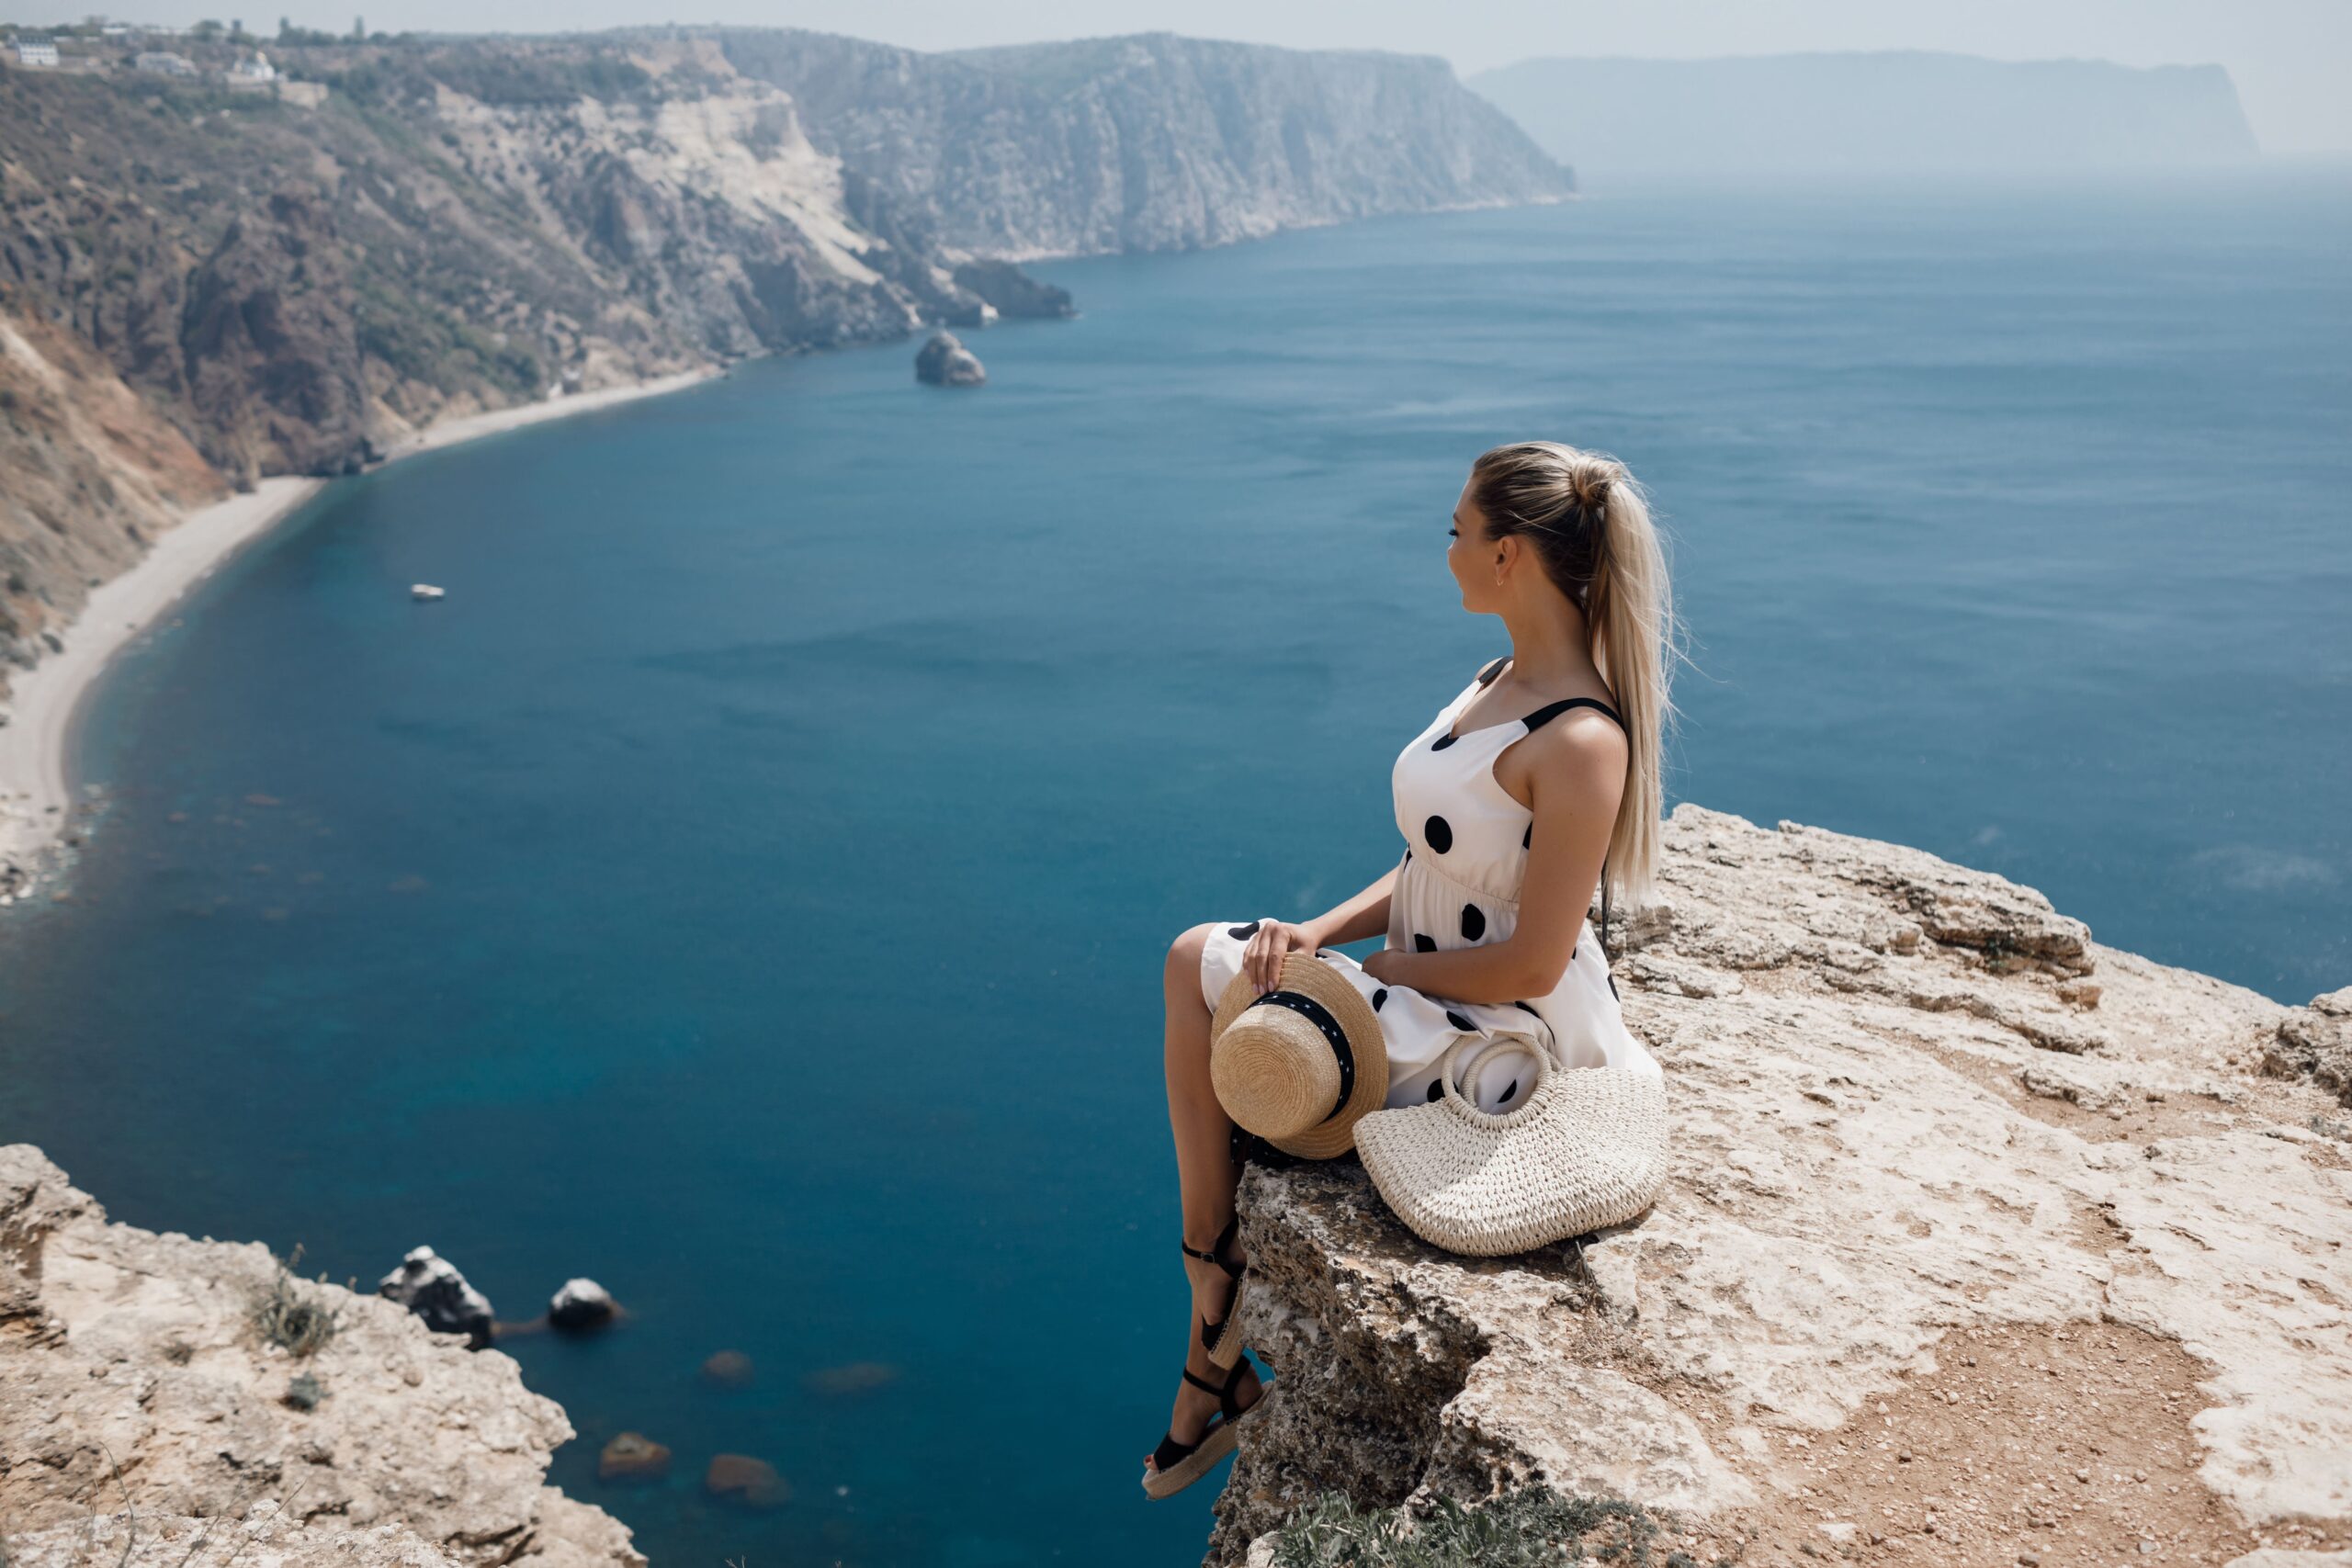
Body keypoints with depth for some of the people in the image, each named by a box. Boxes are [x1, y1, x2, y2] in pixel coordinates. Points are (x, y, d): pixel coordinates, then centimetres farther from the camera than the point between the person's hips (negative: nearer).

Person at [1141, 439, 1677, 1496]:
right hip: (1431, 997, 9)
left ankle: (1219, 1360, 20)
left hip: (1507, 1041, -9)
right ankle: (1215, 1361, 10)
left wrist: (1372, 965, -12)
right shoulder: (1500, 681, 4)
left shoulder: (1581, 741, -27)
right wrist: (1320, 932, -4)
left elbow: (1529, 965, -25)